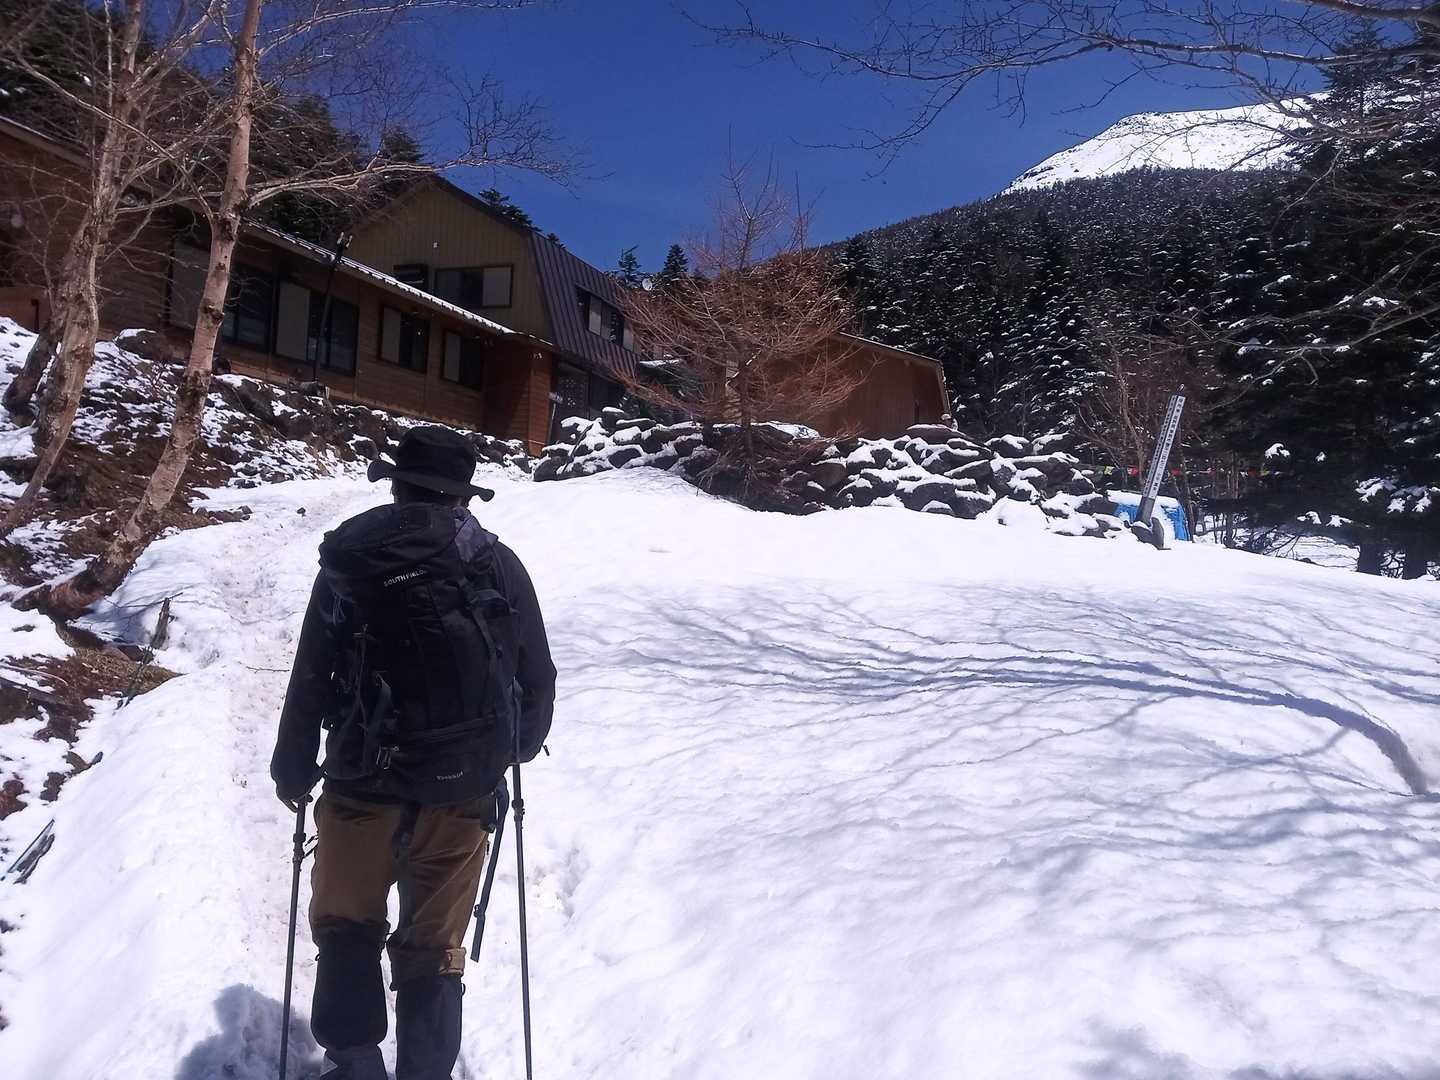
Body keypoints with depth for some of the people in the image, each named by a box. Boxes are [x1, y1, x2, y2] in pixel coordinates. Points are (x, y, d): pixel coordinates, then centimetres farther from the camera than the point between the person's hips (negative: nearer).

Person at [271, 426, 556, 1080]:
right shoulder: (499, 565, -2)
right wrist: (517, 750, 22)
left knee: (346, 928, 20)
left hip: (364, 785, 0)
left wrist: (292, 772, 15)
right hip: (463, 791, 1)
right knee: (434, 947, 14)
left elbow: (309, 680, 1)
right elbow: (538, 681, 3)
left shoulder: (349, 561, -1)